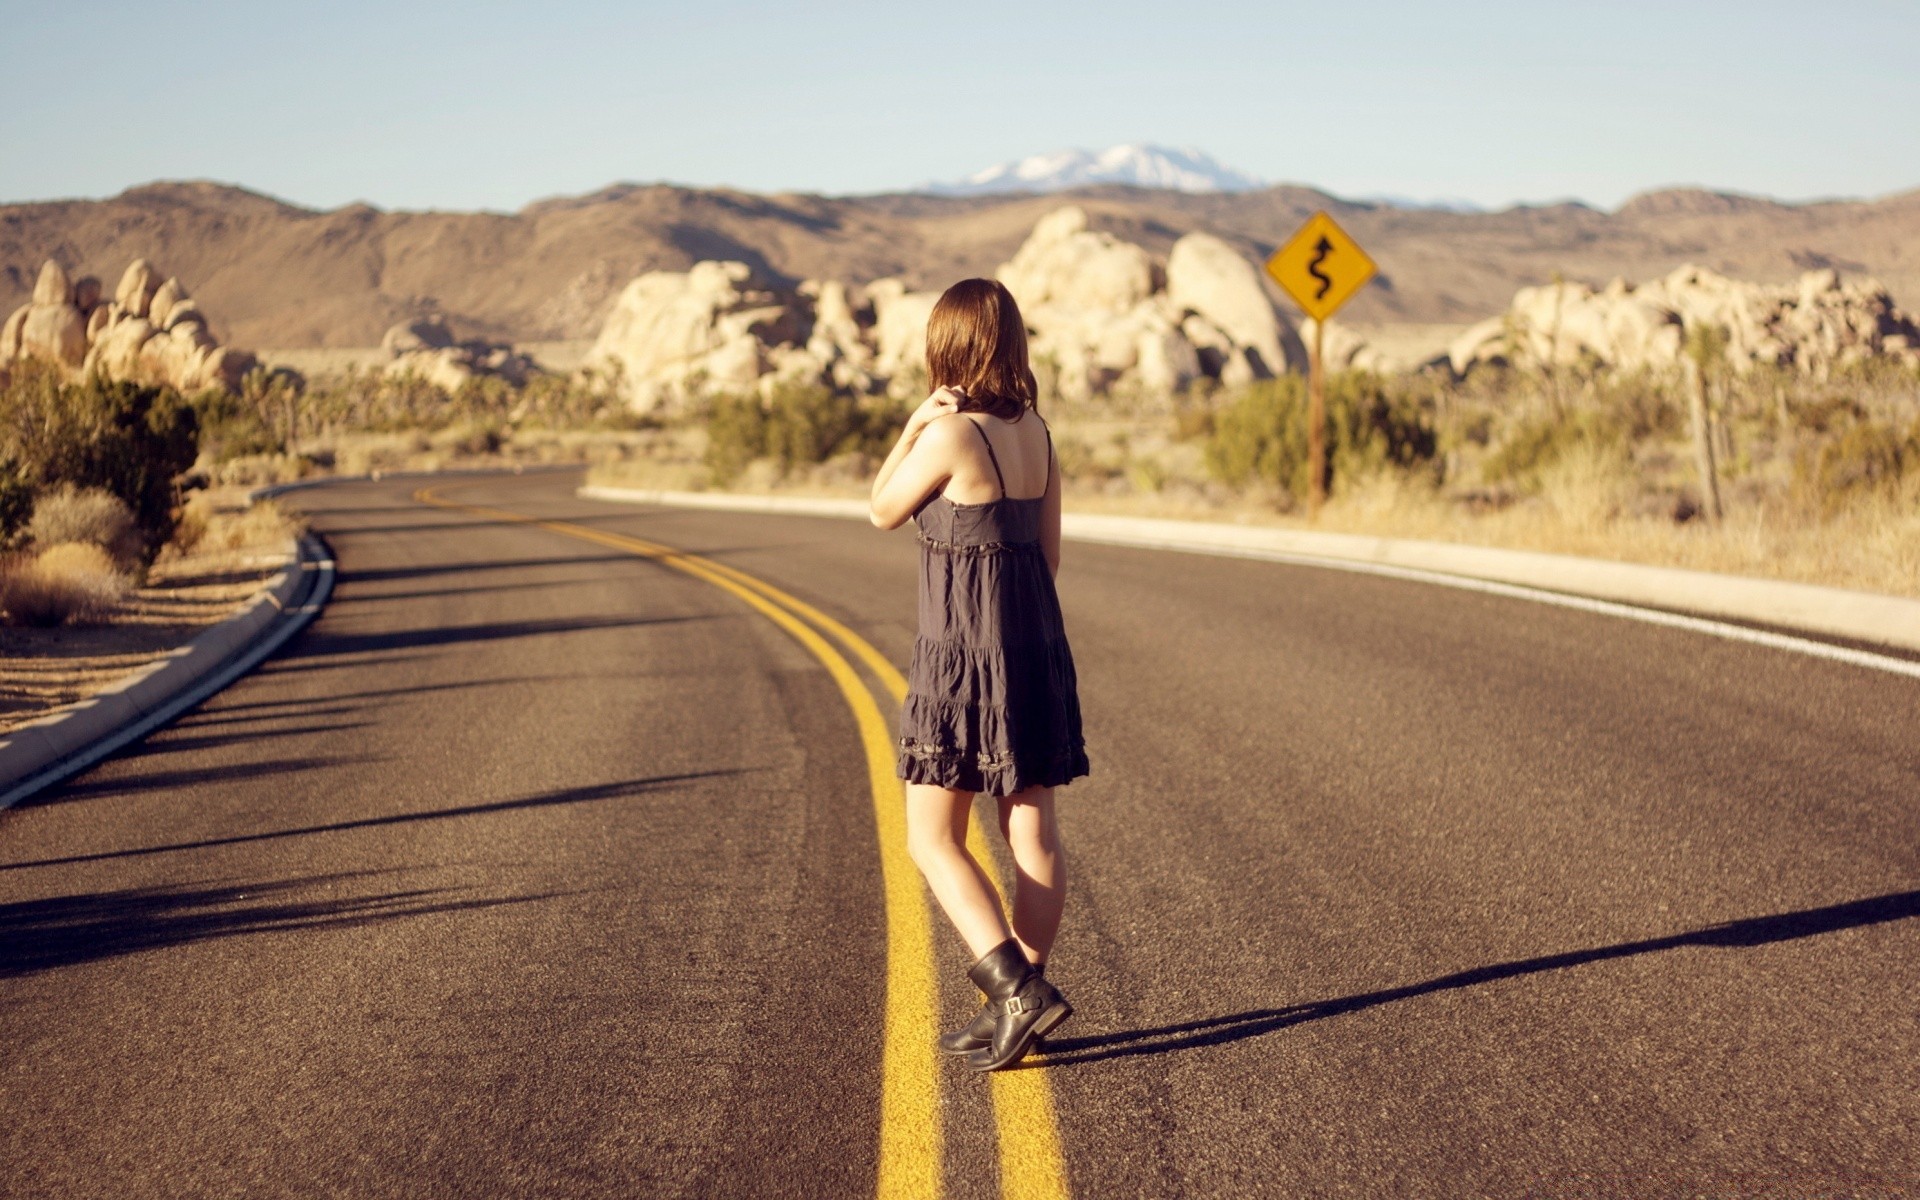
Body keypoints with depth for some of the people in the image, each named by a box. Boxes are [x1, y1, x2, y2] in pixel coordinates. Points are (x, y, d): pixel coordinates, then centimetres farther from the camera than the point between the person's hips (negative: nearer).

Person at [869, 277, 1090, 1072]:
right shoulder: (1036, 433, 5)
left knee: (932, 841, 2)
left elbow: (884, 512, -1)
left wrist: (913, 425, -2)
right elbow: (1050, 551, 12)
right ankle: (1016, 1004, 14)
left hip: (963, 653, -7)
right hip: (1035, 647, 7)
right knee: (1032, 836, 8)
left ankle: (1017, 989, -10)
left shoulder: (951, 434, -16)